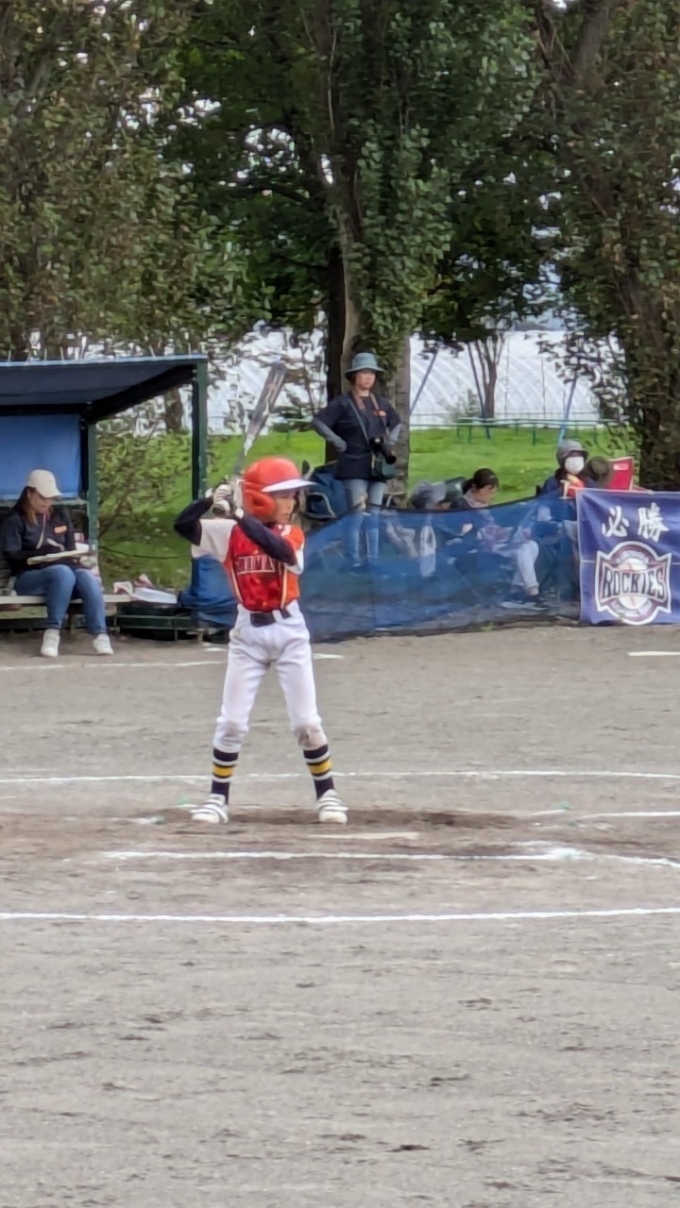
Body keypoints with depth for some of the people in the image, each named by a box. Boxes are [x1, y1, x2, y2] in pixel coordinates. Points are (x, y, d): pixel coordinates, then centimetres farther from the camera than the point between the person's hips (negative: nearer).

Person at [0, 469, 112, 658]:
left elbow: (70, 548, 20)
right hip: (29, 577, -4)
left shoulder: (60, 516, 21)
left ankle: (100, 635, -44)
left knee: (87, 576, -31)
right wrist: (43, 553, -18)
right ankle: (52, 633, -42)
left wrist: (73, 555, -5)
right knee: (62, 572, -38)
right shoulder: (15, 520, 4)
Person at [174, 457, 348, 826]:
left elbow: (281, 550, -28)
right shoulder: (230, 533, -3)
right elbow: (182, 525, -13)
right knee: (232, 722, -1)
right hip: (248, 632, 0)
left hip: (289, 630, 0)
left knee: (306, 722, 1)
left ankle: (327, 794, 13)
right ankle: (218, 797, 8)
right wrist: (211, 501, -29)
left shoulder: (291, 533, -3)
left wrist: (240, 515, -33)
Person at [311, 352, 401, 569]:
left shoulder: (381, 403, 12)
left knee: (373, 517, 9)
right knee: (357, 515, -9)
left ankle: (373, 562, 13)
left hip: (378, 467, 6)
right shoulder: (343, 404, -5)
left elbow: (396, 424, 27)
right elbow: (318, 422, -12)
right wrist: (339, 443, -13)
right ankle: (354, 563, -7)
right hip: (354, 467, -6)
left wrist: (390, 442, 10)